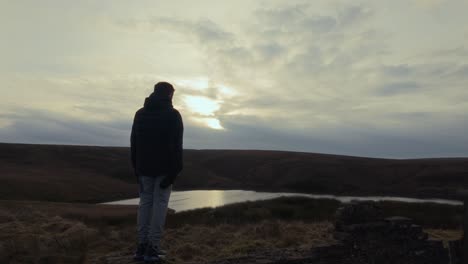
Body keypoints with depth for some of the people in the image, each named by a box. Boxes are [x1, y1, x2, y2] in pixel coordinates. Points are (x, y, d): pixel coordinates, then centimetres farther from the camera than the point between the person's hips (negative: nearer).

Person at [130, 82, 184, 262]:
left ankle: (142, 246, 10)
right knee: (160, 203, -2)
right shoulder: (173, 114, -4)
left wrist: (136, 166, 14)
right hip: (164, 167, -4)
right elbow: (176, 144, -10)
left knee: (145, 202, 9)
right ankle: (152, 247, -2)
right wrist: (175, 170, -9)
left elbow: (133, 142, 11)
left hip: (144, 167, 5)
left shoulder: (140, 113, 11)